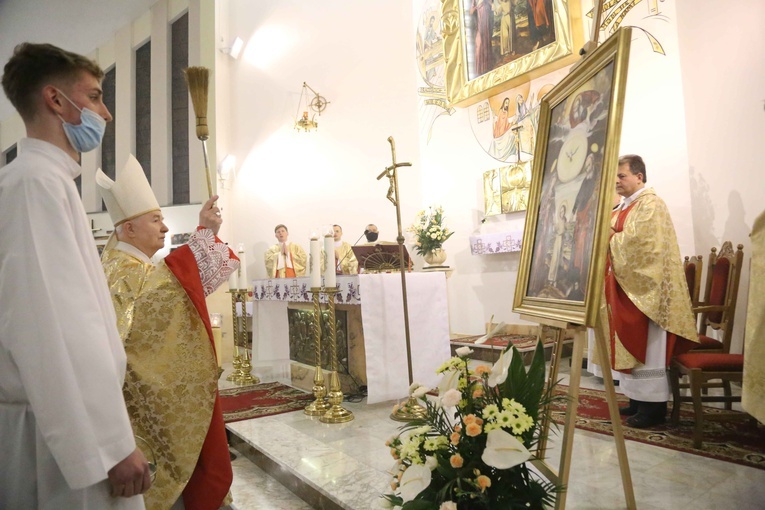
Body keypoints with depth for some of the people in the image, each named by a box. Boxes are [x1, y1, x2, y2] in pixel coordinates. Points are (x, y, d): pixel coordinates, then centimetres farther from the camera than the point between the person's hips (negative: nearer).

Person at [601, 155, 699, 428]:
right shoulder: (622, 209, 18)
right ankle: (638, 399, 18)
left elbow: (639, 241, -21)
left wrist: (610, 240, -9)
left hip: (644, 287, -9)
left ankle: (653, 406, 3)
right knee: (631, 346, 10)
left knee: (646, 347, -5)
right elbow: (615, 241, 18)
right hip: (625, 285, 9)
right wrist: (607, 238, -2)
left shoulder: (650, 204, -8)